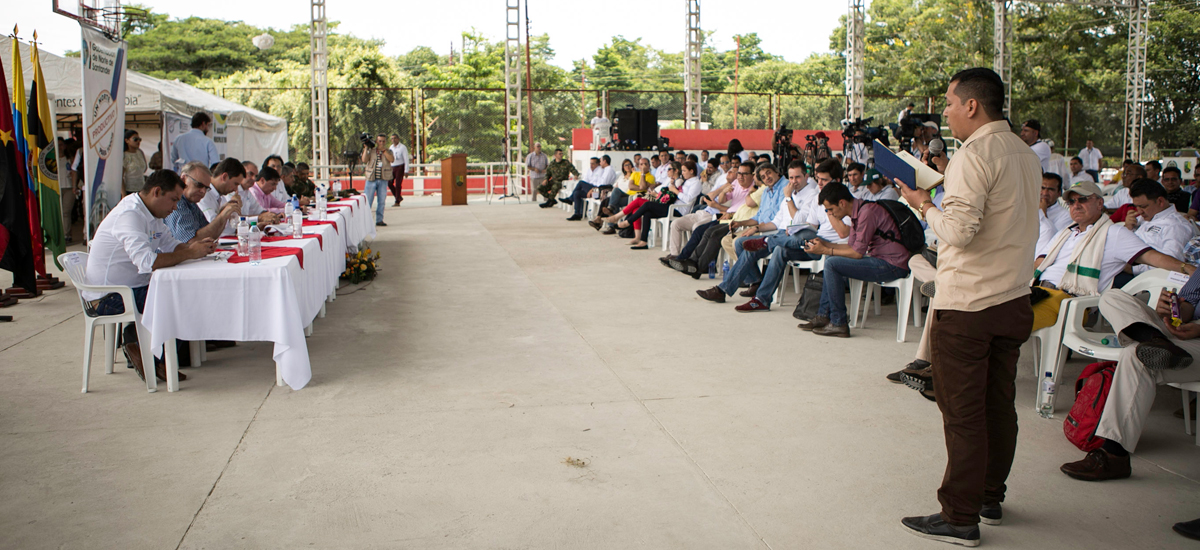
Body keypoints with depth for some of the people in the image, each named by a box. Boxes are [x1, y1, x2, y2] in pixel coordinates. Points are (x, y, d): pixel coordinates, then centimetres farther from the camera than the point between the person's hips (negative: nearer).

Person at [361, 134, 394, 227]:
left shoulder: (388, 152, 10)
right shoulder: (371, 150, 7)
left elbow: (391, 159, -11)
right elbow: (364, 160, -9)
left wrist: (383, 150, -11)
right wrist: (366, 148, -6)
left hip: (383, 180, 2)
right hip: (371, 179, -1)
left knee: (381, 201, 4)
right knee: (368, 200, -2)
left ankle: (379, 220, 13)